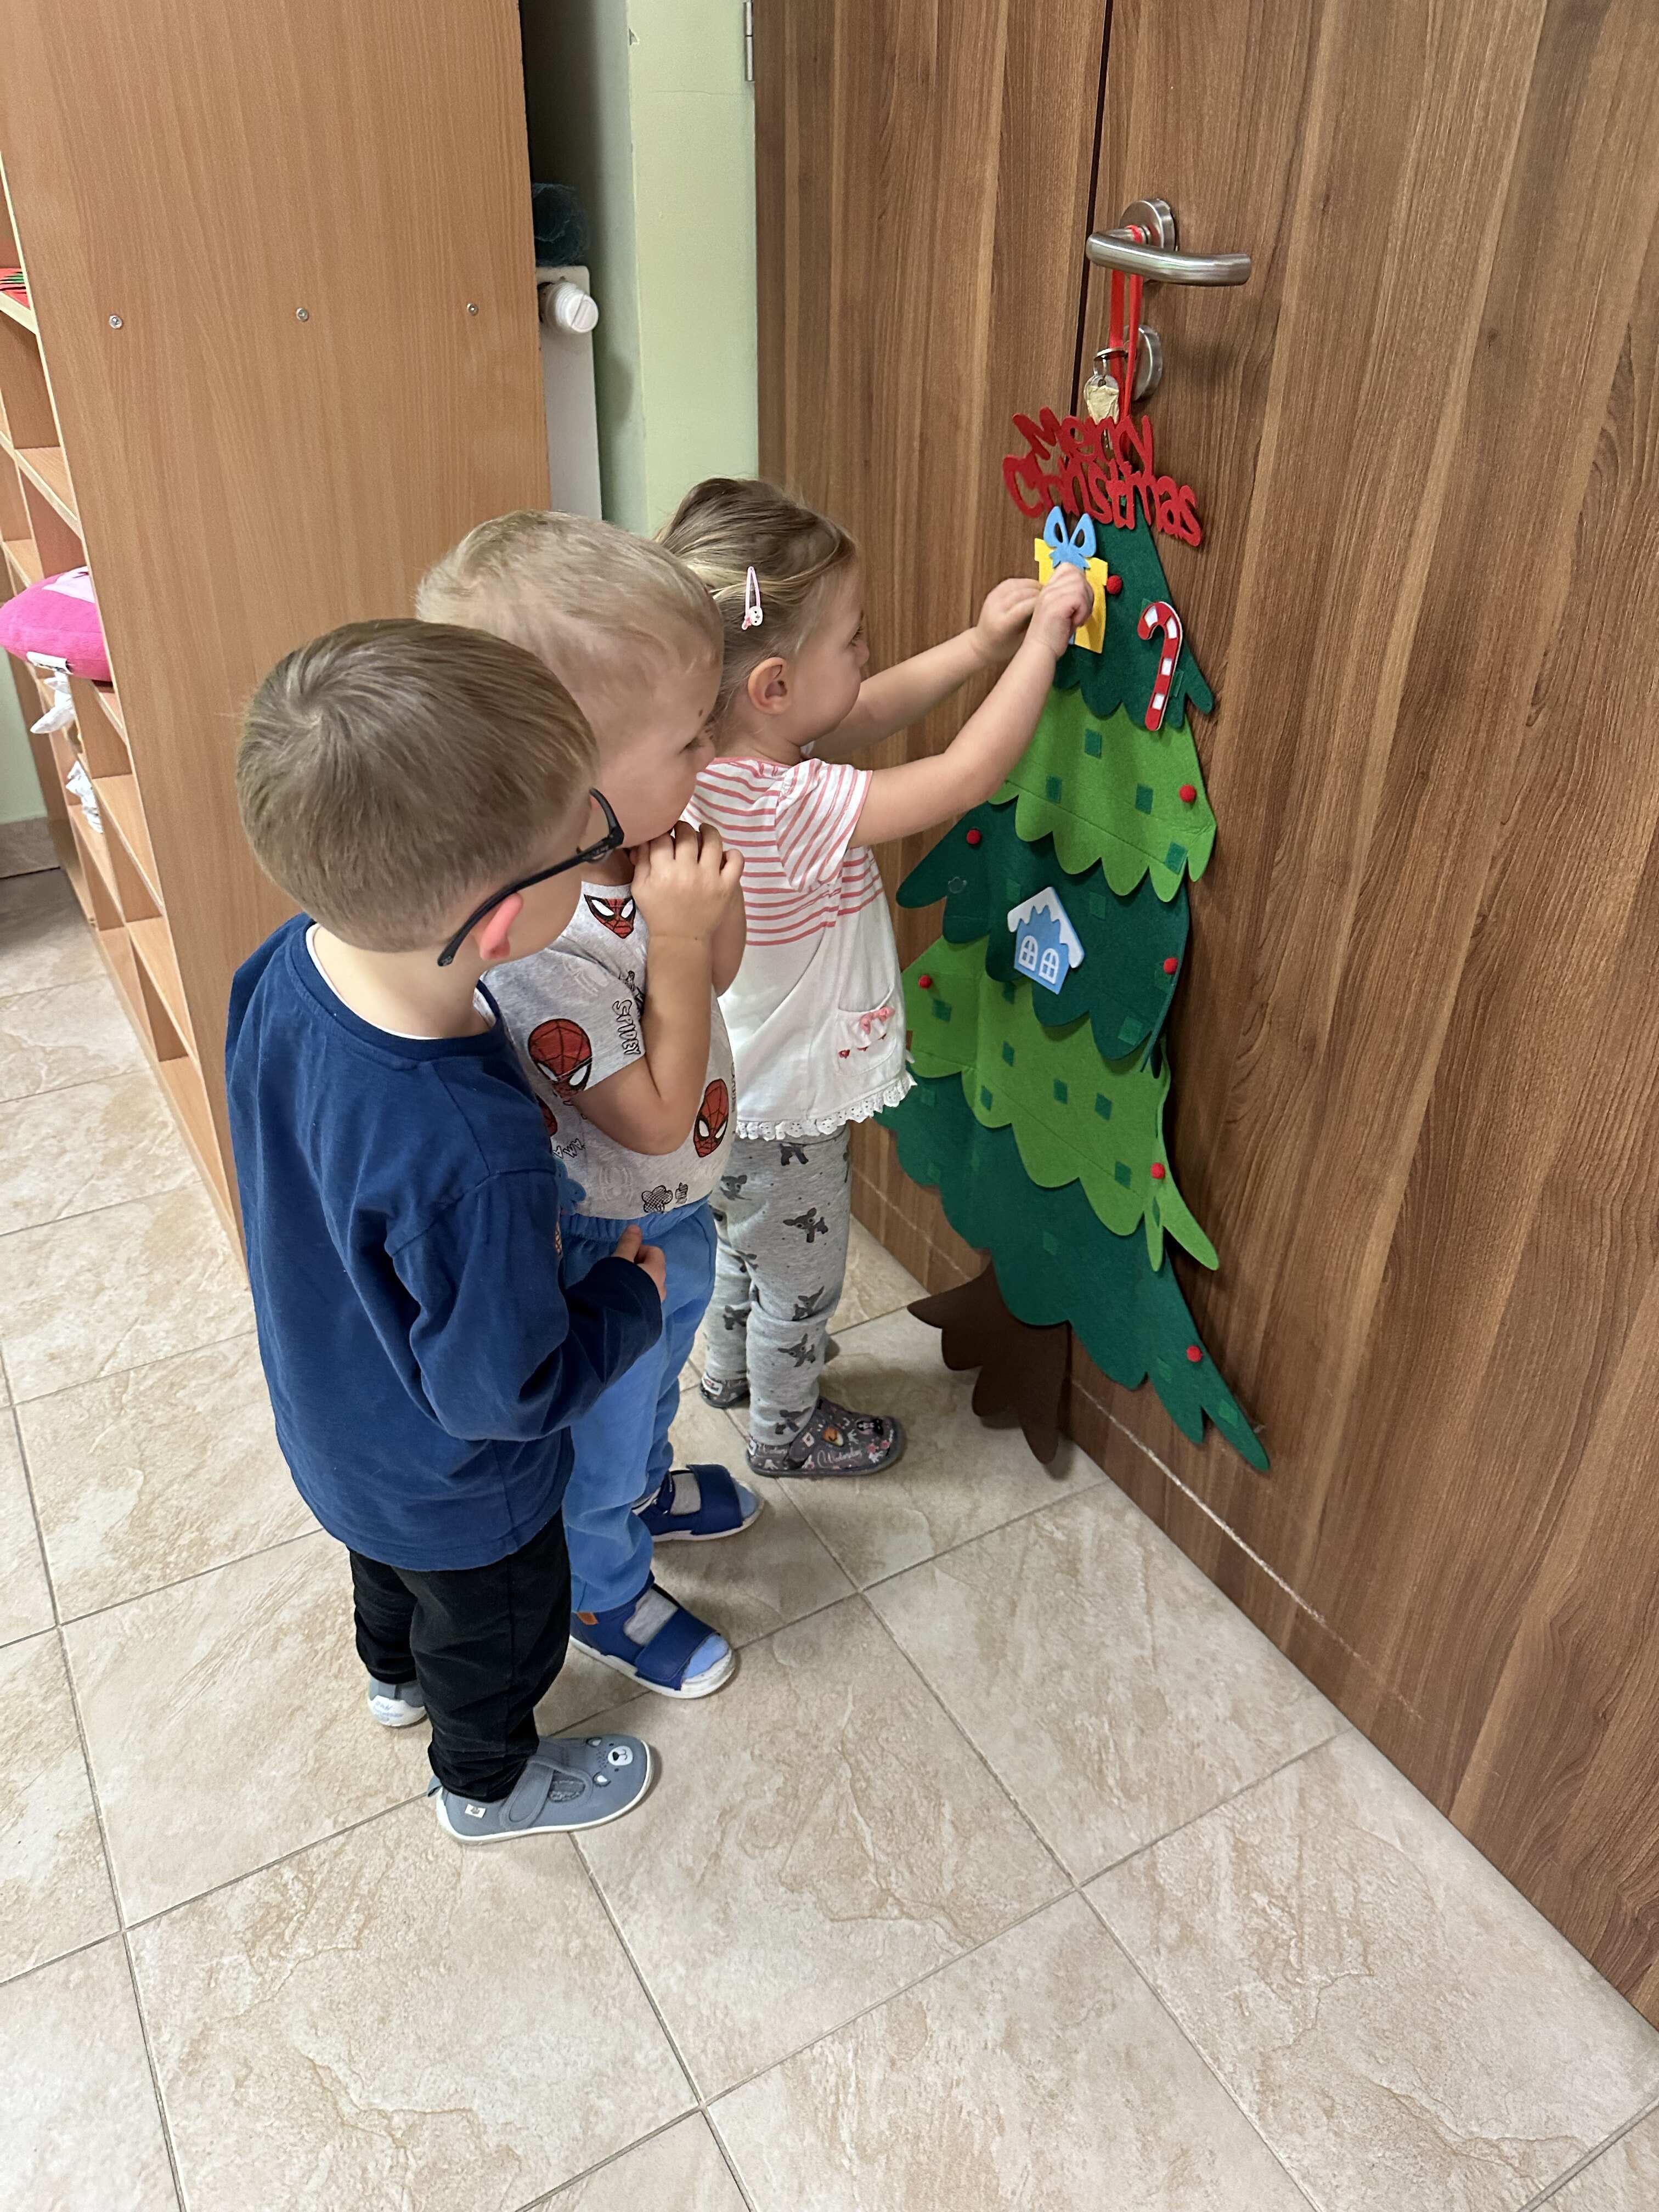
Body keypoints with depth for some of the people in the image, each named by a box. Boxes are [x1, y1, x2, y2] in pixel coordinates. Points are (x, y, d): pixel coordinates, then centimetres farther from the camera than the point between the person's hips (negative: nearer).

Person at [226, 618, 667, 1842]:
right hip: (453, 1486, -6)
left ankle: (397, 1672, 69)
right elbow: (505, 1391, -31)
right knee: (499, 1629, 27)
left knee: (395, 1566, 38)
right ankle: (490, 1781, 58)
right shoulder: (474, 1162, -48)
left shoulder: (288, 966, -25)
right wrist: (632, 1298, -15)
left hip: (336, 1409, 7)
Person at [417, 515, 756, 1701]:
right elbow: (656, 1117, -31)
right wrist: (676, 932, -37)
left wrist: (716, 892, -20)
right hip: (608, 1242, -8)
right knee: (596, 1435, 22)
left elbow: (716, 975, 0)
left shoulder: (632, 843, -15)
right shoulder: (539, 945, -40)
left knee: (656, 1375, 36)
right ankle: (606, 1596, 50)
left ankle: (647, 1484, 66)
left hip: (676, 1207, 8)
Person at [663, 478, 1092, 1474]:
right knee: (801, 1276, 20)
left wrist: (977, 645, -8)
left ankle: (732, 1367, 60)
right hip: (784, 1116, -8)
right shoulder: (792, 807, -39)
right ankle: (787, 1428, 46)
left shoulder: (721, 751, -12)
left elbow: (866, 711, 1)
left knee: (747, 1242, 34)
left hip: (739, 1092, 8)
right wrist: (1042, 638, -24)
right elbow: (967, 775, -36)